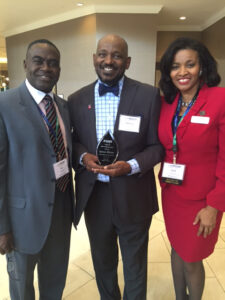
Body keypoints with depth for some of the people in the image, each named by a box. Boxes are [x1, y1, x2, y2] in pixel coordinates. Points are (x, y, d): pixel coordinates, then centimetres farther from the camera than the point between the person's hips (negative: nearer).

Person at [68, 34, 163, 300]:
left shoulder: (149, 95, -8)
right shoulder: (76, 100, 0)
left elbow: (157, 145, -5)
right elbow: (74, 141, 9)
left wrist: (131, 165, -22)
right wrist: (83, 157, -14)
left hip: (133, 197, -2)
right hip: (93, 195, 3)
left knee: (135, 265, 22)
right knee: (102, 262, 27)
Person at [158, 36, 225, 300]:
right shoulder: (166, 102, 1)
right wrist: (165, 185, -2)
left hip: (201, 199, -5)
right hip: (171, 193, 5)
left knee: (191, 260, 12)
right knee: (177, 249, 22)